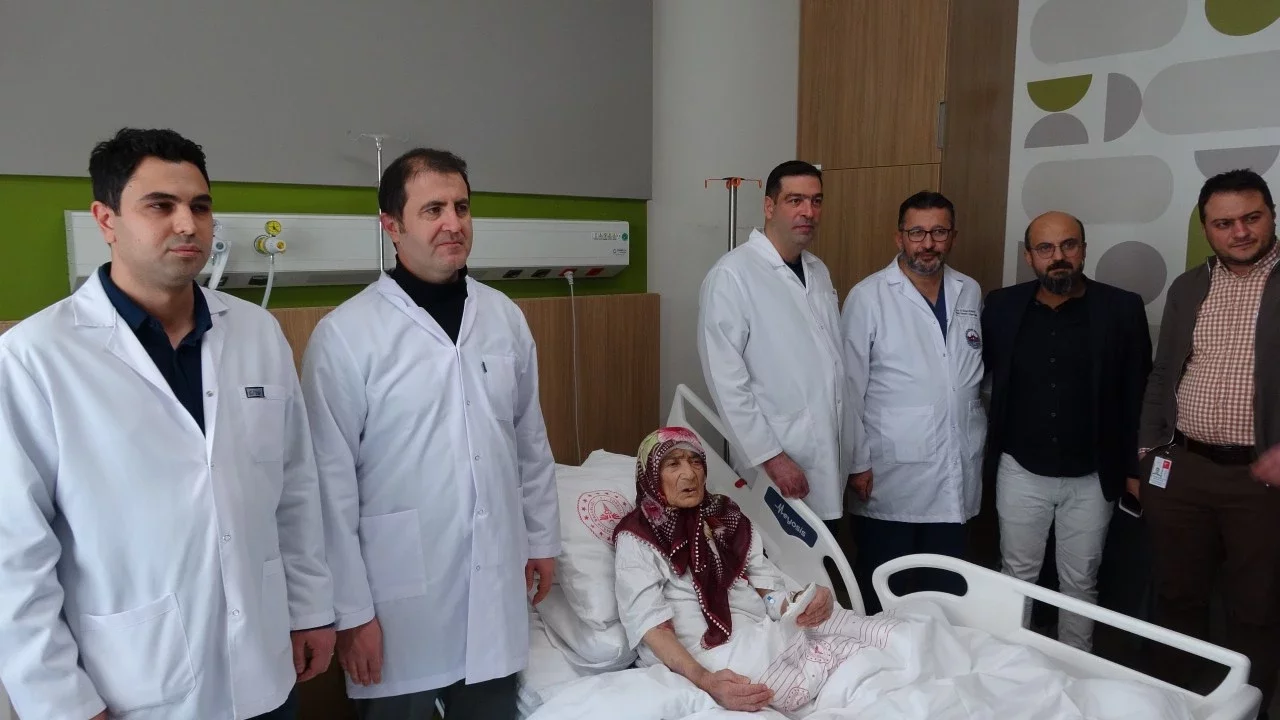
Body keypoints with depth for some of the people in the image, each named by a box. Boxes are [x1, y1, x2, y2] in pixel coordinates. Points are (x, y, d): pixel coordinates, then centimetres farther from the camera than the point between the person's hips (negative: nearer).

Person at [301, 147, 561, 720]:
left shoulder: (504, 316, 1)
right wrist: (350, 608, -8)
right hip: (401, 598, -4)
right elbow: (331, 484, -11)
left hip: (495, 588, 4)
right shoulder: (345, 334, -13)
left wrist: (542, 536, 12)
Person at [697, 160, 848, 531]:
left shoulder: (819, 272, 10)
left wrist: (844, 448, 10)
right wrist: (770, 457, -17)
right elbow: (725, 379, -16)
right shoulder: (732, 274, -13)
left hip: (827, 462, 6)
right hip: (775, 460, -6)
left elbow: (831, 362, 14)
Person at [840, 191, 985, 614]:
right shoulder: (867, 297, -8)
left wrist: (978, 443, 13)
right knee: (883, 597, 7)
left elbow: (977, 377, 16)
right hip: (891, 475, -4)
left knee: (946, 592, 14)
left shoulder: (970, 293, 7)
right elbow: (850, 388, -7)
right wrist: (857, 463, -7)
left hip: (957, 477, 5)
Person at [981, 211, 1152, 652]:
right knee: (1017, 575, 15)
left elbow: (1137, 394, -2)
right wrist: (980, 454, 3)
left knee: (1080, 582, 14)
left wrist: (1134, 468, -2)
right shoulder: (1002, 306, -2)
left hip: (1091, 478, -1)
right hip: (1020, 471, 1)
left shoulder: (1122, 309, -6)